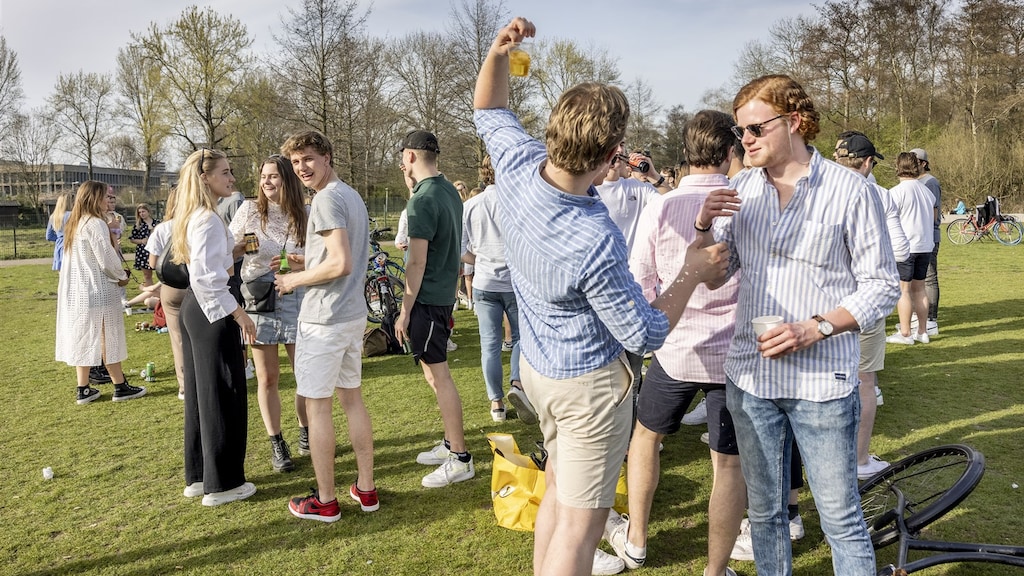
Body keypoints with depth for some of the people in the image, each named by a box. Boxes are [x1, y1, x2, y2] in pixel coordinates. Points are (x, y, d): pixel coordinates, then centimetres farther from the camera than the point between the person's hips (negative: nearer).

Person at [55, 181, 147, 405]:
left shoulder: (74, 224, 12)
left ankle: (83, 390, 16)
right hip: (98, 290, -8)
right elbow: (107, 259, -17)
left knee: (83, 338, 11)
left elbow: (85, 258, 16)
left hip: (76, 290, 8)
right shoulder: (95, 224, -15)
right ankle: (120, 387, 9)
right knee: (107, 338, 0)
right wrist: (121, 276, -1)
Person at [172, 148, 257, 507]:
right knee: (223, 396, -1)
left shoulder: (194, 216, 13)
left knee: (200, 393, 16)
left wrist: (233, 248, 15)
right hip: (212, 313, -10)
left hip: (193, 308, 10)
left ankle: (198, 476, 27)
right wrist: (238, 313, -18)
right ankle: (221, 483, 10)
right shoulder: (209, 219, -17)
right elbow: (206, 277, -24)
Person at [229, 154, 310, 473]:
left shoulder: (303, 215, 1)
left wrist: (297, 264, -16)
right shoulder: (250, 210, 1)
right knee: (267, 378, 4)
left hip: (295, 300, 1)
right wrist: (241, 246, -13)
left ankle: (306, 433, 28)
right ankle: (277, 445, 18)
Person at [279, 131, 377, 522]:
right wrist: (306, 267, 15)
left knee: (317, 406, 1)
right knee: (352, 398, 15)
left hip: (324, 318, -9)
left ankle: (325, 501, 11)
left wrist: (297, 280, -10)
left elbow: (341, 264, -24)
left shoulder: (327, 199, -15)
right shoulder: (353, 196, 15)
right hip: (354, 313, 9)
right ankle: (366, 489, 23)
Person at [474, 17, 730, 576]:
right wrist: (694, 271, -7)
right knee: (579, 522, 5)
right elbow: (646, 334, -19)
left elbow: (488, 112, 9)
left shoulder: (517, 165, -14)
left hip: (536, 364, 8)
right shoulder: (596, 243, -34)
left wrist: (497, 51, -9)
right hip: (588, 382, -8)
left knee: (557, 489, 24)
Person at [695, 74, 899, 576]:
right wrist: (704, 226, -11)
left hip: (821, 381, -4)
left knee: (841, 518, 6)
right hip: (750, 374, 4)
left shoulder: (848, 190, -6)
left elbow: (881, 285, -4)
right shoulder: (742, 188, 6)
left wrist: (816, 327, -18)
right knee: (764, 511, 18)